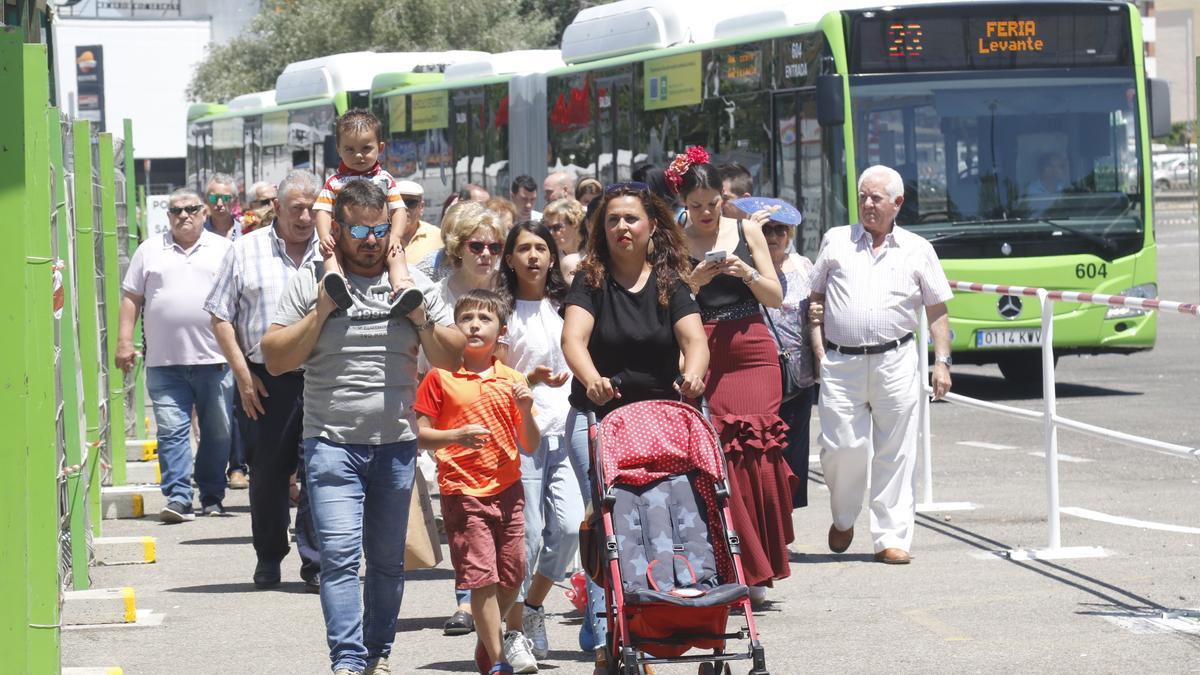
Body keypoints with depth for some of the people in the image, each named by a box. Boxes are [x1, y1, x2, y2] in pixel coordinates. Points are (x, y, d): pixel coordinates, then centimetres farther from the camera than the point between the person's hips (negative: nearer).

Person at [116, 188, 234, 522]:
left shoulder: (223, 249, 10)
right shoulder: (150, 250, 12)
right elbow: (131, 299, 11)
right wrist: (124, 342, 2)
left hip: (215, 359, 0)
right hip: (164, 363, 0)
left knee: (218, 432, 5)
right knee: (171, 431, -8)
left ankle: (212, 497, 16)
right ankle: (178, 498, -9)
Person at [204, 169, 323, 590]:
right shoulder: (247, 251, 7)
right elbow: (220, 317, 6)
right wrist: (243, 374, -2)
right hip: (264, 379, 0)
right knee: (268, 472, 7)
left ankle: (316, 563, 1)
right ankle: (269, 558, 22)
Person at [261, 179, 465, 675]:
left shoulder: (413, 283, 10)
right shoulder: (309, 283, 4)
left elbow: (451, 359, 9)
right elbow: (276, 359, -1)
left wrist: (421, 318, -7)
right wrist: (320, 312, -10)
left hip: (398, 443, 3)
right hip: (331, 443, -3)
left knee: (389, 560, 9)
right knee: (340, 554, -15)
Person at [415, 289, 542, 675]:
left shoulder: (512, 381, 8)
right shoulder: (441, 377, -2)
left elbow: (530, 446, 9)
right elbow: (419, 435, -4)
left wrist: (526, 411, -9)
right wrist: (457, 436, -20)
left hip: (507, 488, 4)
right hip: (463, 492, -4)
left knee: (512, 576, 7)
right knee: (482, 577, -9)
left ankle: (489, 637, 30)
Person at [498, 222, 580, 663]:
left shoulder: (562, 308, 14)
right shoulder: (505, 312, 0)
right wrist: (531, 380, -18)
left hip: (564, 432, 4)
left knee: (570, 526, -9)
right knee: (526, 534, -6)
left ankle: (533, 605, 14)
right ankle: (515, 630, 5)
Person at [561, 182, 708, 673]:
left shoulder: (670, 283, 3)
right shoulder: (591, 280, -1)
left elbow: (695, 340, -11)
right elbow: (573, 338, -17)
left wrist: (692, 374, -35)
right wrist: (592, 379, -39)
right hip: (597, 417, -2)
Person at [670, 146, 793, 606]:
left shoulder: (747, 232, 11)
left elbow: (775, 297, 10)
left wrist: (746, 273, -7)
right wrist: (695, 280, -12)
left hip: (753, 352, 1)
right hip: (703, 356, -1)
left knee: (757, 455, -7)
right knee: (715, 460, -10)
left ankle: (757, 571, 1)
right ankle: (733, 572, -6)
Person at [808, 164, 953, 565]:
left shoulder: (917, 250, 10)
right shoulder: (836, 241, 13)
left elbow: (937, 310, 11)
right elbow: (815, 297, 19)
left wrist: (942, 362, 3)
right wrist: (817, 345, 4)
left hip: (895, 362, 0)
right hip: (841, 362, 0)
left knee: (895, 453, -1)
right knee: (842, 446, -5)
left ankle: (891, 538, 5)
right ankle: (843, 520, 22)